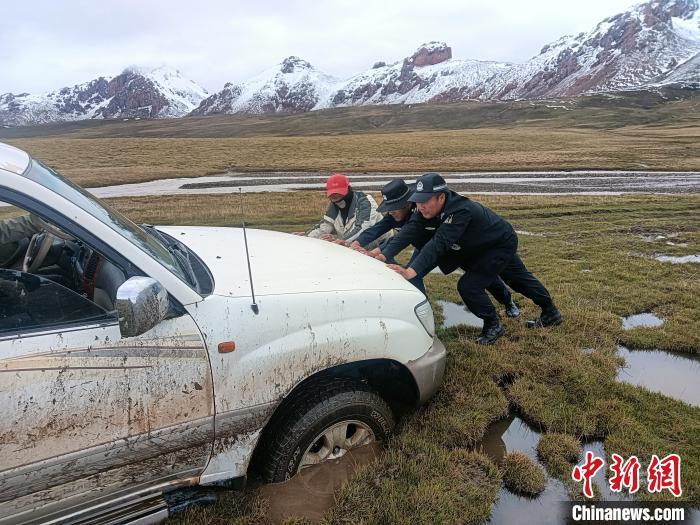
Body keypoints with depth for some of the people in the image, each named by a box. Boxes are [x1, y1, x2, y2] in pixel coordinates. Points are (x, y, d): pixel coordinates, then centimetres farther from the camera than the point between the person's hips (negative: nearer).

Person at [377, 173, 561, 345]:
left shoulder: (461, 211, -42)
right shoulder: (427, 210, -19)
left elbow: (439, 244, -52)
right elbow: (409, 232, -28)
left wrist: (411, 271, -61)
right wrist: (383, 255, -41)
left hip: (502, 244, -9)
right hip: (481, 247, 9)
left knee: (468, 286, -17)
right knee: (519, 279, 24)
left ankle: (493, 326, 7)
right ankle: (551, 314, 47)